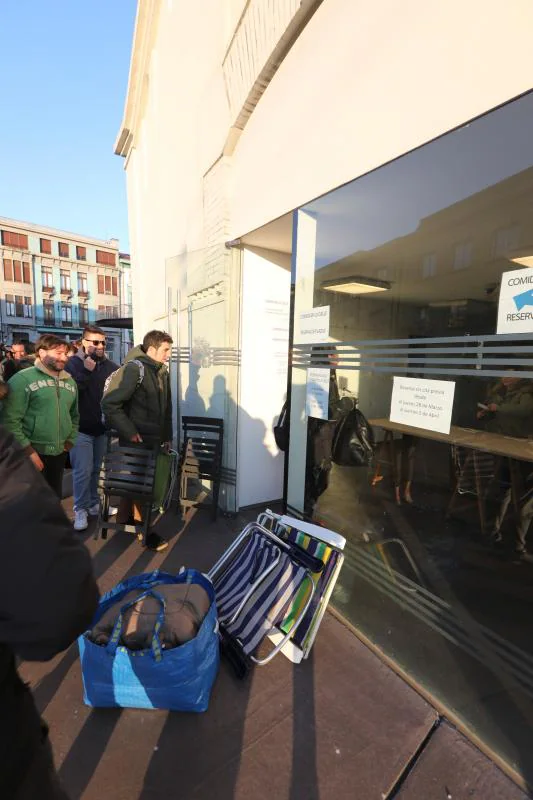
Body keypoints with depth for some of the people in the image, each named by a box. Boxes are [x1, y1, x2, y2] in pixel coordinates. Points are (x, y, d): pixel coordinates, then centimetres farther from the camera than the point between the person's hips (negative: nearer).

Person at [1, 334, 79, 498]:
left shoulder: (70, 381, 10)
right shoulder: (23, 379, -9)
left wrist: (70, 441, 6)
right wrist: (28, 451, -15)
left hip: (60, 453, 5)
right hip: (32, 454, -5)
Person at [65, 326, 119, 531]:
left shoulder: (110, 366, 2)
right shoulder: (73, 363, -6)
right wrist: (86, 370, -28)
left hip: (102, 427, 3)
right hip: (81, 428, -3)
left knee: (96, 469, 16)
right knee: (83, 471, 0)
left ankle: (93, 504, 31)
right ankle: (80, 509, 17)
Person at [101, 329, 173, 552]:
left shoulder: (162, 372, 9)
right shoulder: (134, 368, -16)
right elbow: (110, 404, -21)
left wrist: (167, 436, 13)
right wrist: (130, 433, -20)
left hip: (155, 441, 8)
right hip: (136, 441, -8)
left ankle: (125, 520, 39)